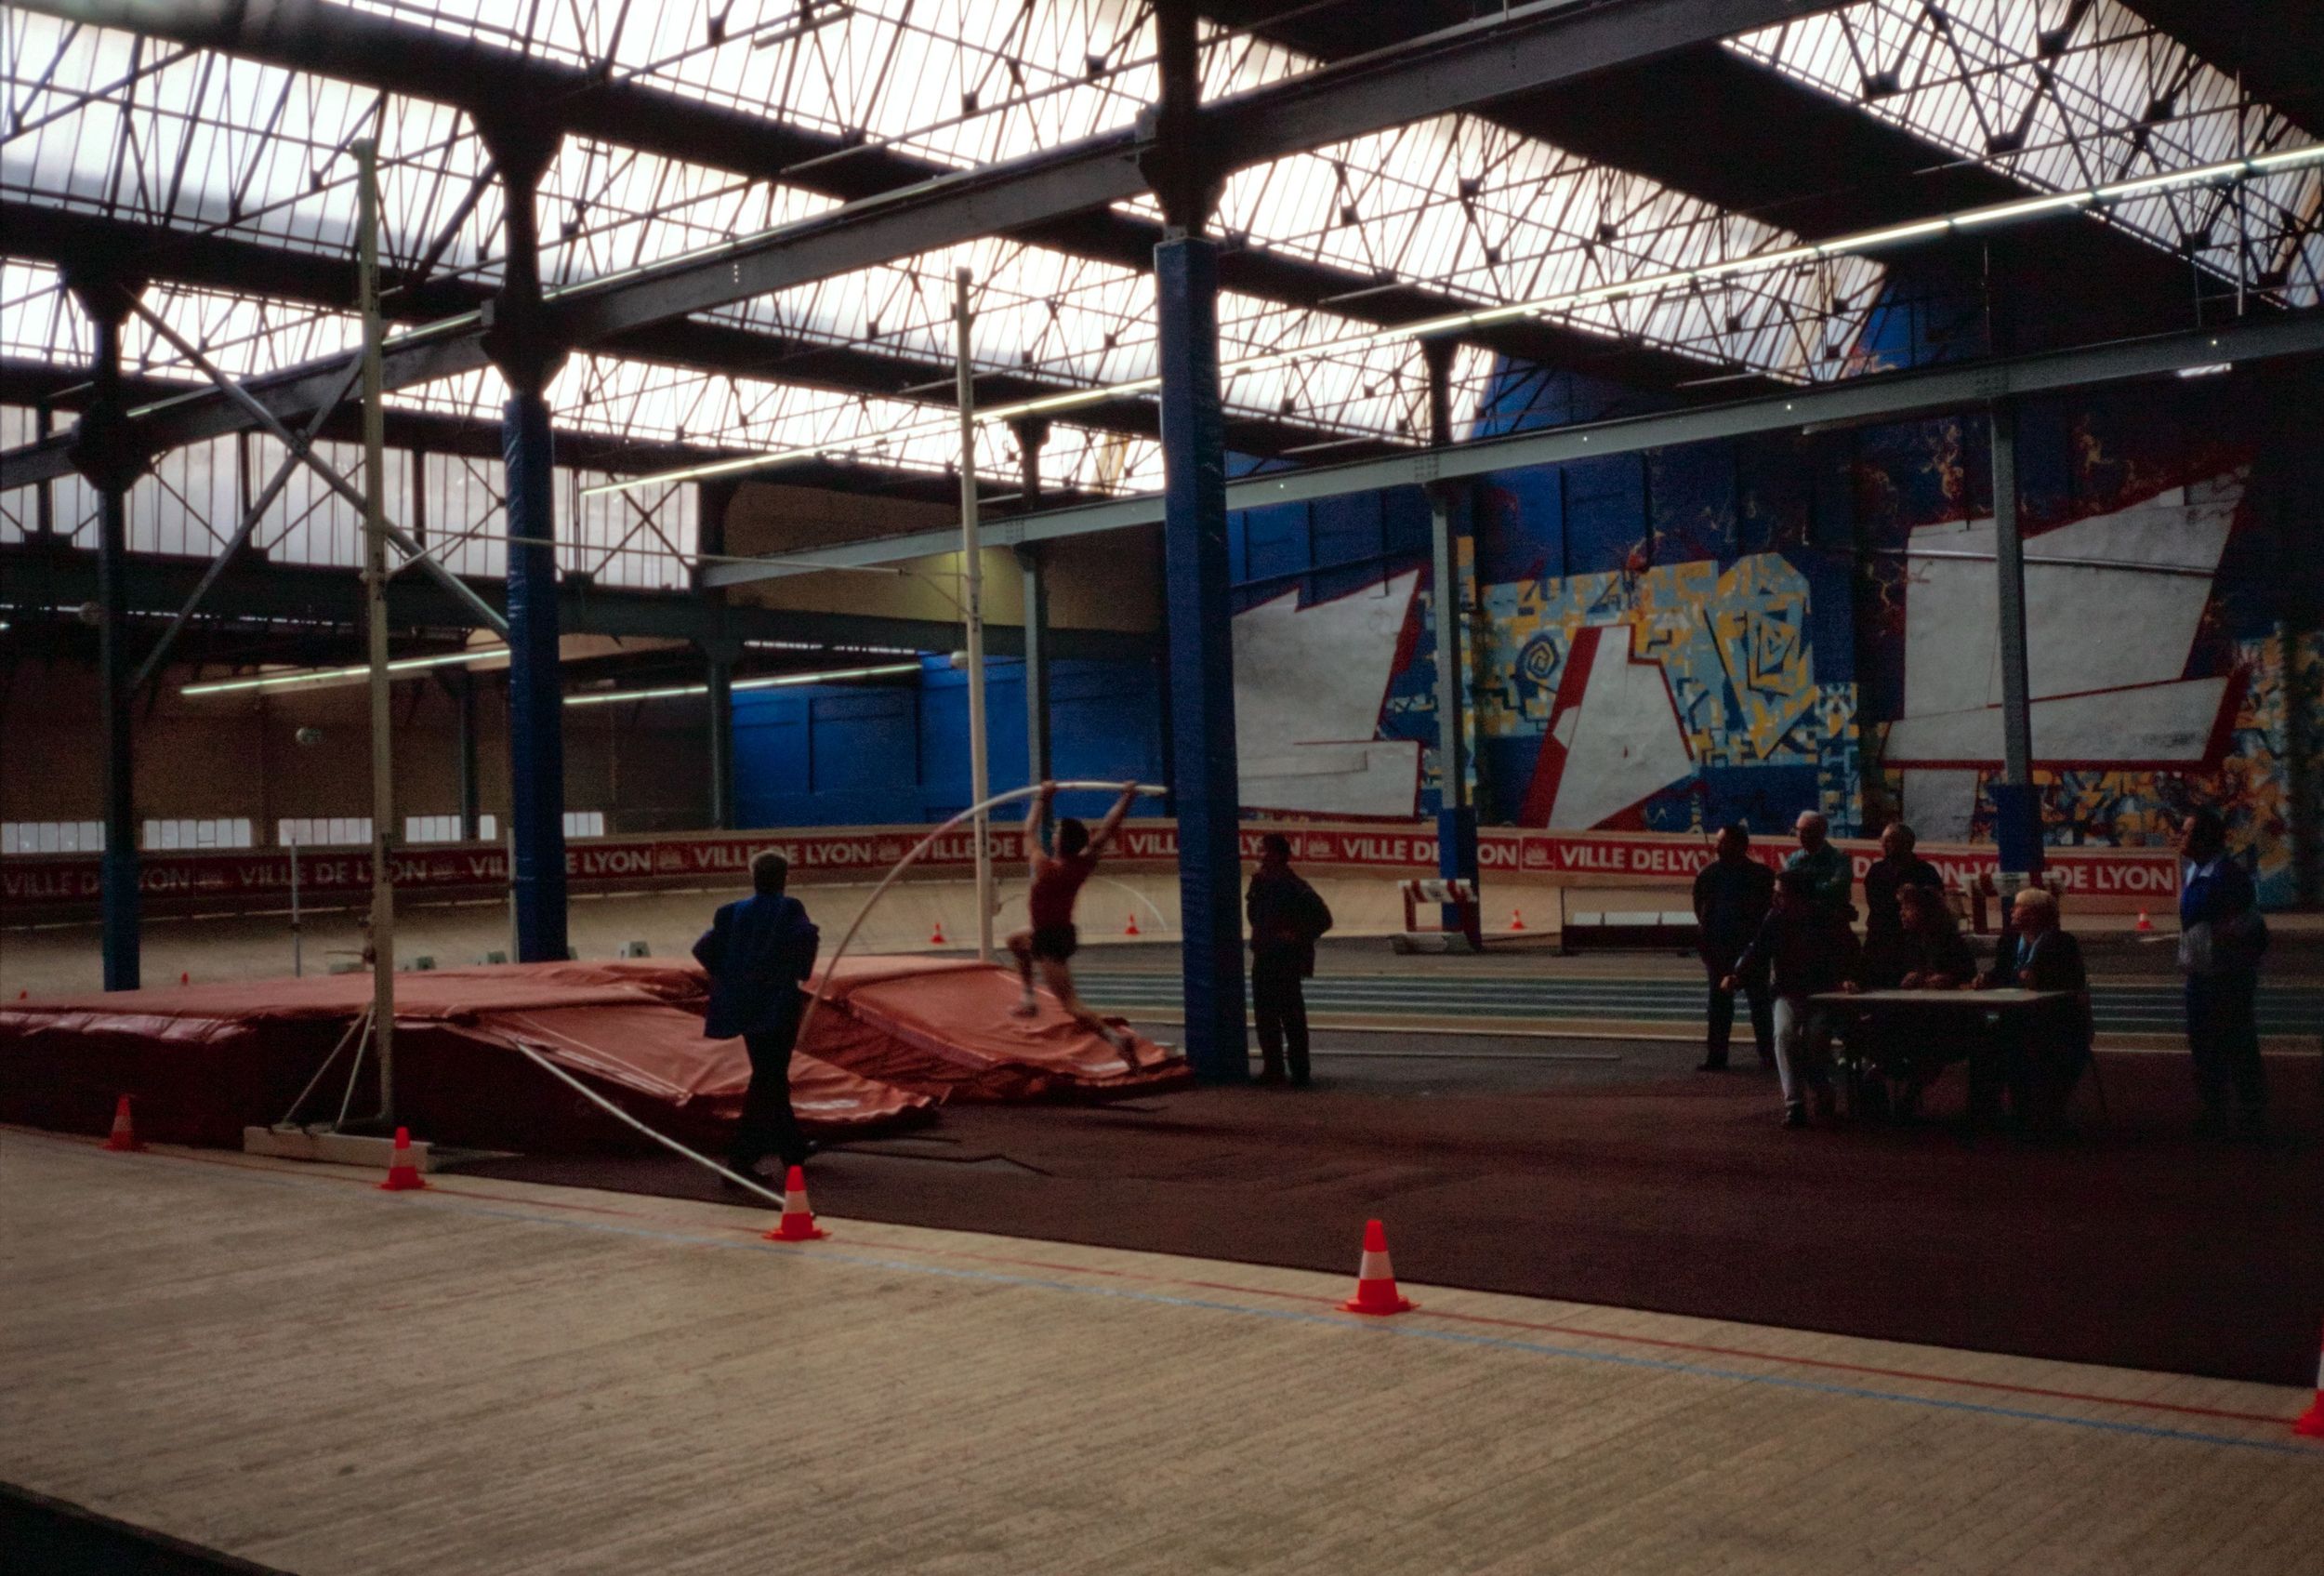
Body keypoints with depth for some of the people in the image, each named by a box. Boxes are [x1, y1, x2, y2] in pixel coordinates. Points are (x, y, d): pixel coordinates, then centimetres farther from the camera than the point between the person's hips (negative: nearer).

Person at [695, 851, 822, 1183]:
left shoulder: (732, 913, 5)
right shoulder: (790, 910, -8)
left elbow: (704, 948, -1)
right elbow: (805, 938, -25)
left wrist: (729, 976, 9)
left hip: (744, 1007, 6)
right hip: (779, 1007, -6)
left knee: (771, 1078, 19)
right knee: (768, 1081, -2)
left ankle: (793, 1147, 32)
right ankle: (741, 1160, -10)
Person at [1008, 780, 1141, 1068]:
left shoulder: (1046, 869, -25)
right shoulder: (1084, 865, -11)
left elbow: (1030, 833, -11)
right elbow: (1106, 831, -6)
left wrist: (1042, 799, -1)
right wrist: (1127, 798, -4)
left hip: (1049, 942, -8)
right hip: (1065, 933, 8)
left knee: (1071, 1004, -13)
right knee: (1016, 941, 33)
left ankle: (1116, 1038, -31)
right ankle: (1029, 999, 34)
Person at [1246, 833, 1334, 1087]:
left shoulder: (1295, 887, -14)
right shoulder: (1261, 881, 8)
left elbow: (1323, 919, -13)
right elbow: (1253, 914, 13)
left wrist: (1298, 936, -15)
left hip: (1286, 961, -8)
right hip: (1263, 957, 8)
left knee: (1291, 1014, -3)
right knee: (1265, 1013, 11)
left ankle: (1299, 1072, 3)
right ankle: (1272, 1068, 20)